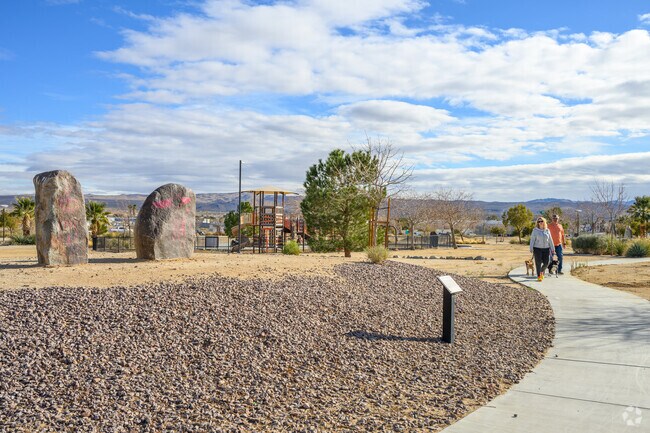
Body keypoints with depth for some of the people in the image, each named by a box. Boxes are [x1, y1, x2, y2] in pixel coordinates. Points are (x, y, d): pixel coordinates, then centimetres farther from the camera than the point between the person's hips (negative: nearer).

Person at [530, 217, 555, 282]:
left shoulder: (547, 230, 8)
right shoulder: (535, 230, -1)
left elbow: (550, 240, 11)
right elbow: (532, 240, -3)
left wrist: (552, 249, 9)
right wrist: (531, 249, -10)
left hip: (546, 249, 3)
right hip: (537, 249, -3)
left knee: (546, 263, 0)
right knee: (538, 263, -2)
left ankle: (542, 272, 30)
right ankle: (539, 276, 7)